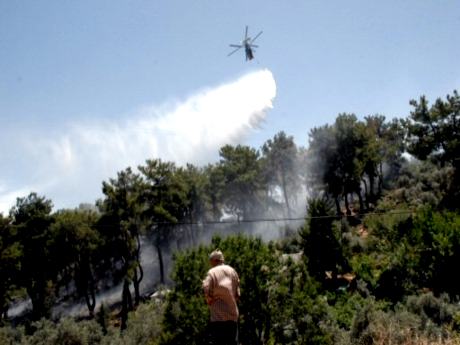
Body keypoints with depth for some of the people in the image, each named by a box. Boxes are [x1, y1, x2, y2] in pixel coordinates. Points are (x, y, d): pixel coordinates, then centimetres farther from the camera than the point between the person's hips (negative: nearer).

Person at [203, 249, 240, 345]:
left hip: (218, 316, -4)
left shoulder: (212, 273, -6)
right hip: (233, 315, 4)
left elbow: (208, 295, -10)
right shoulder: (233, 271, 8)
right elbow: (237, 295, 8)